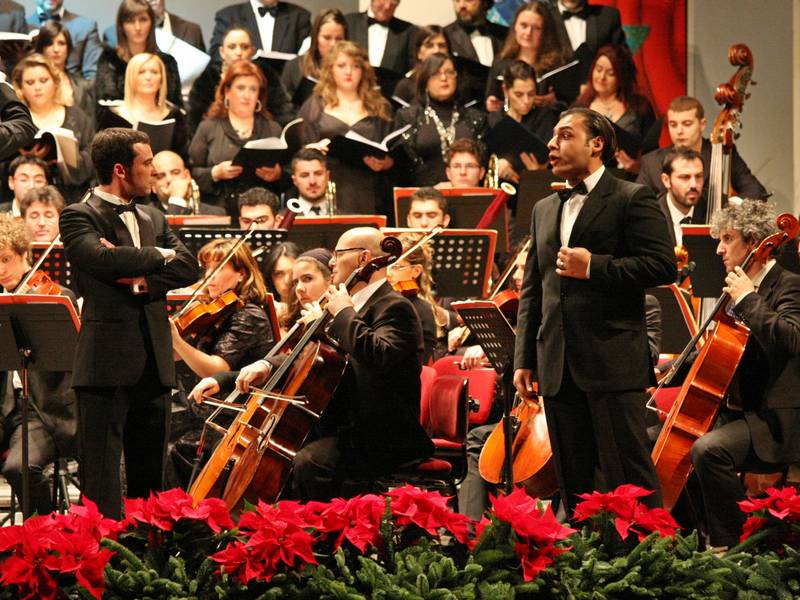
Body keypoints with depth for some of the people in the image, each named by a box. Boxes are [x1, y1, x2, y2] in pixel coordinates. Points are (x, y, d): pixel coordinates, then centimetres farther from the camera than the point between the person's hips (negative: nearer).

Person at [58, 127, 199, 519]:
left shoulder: (153, 219, 18)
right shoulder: (79, 217, -3)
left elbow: (188, 267, 5)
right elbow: (101, 257, -22)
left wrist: (143, 279, -13)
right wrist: (158, 256, -7)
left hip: (153, 363, 7)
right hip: (107, 363, -7)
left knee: (150, 472, 9)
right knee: (102, 472, -8)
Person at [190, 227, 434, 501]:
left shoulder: (395, 308, -12)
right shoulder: (354, 310, 18)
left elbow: (382, 356, -32)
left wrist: (344, 313, -20)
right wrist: (266, 365, 1)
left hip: (385, 437, -10)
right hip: (347, 428, 10)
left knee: (309, 462, -32)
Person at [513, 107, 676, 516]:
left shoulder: (632, 200, 0)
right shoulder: (544, 211, 21)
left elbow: (662, 265, -11)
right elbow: (531, 290, 21)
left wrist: (593, 266, -15)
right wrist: (524, 359, 13)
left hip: (613, 362, -7)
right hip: (558, 367, 7)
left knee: (630, 478, -9)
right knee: (573, 481, 8)